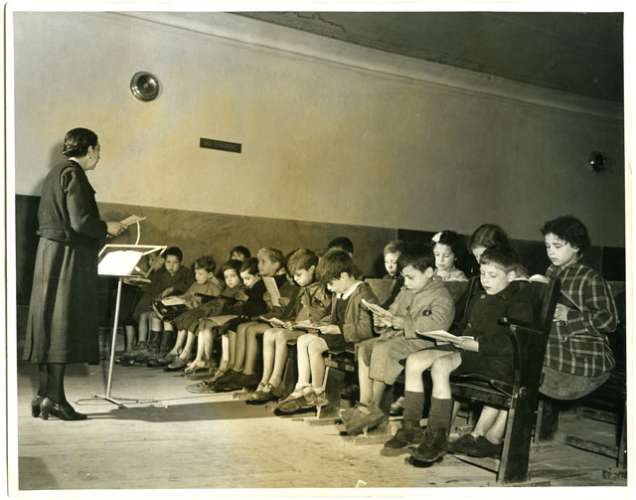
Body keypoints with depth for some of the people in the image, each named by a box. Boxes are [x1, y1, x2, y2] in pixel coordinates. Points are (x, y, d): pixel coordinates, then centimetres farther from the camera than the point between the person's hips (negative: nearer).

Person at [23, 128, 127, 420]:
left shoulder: (55, 173, 17)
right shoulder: (74, 174, -11)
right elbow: (80, 221, -20)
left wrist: (99, 230, 21)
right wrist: (107, 228, -2)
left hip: (49, 251, 9)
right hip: (69, 256, -9)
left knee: (51, 323, 9)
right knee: (65, 324, -6)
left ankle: (44, 395, 14)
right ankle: (54, 398, -2)